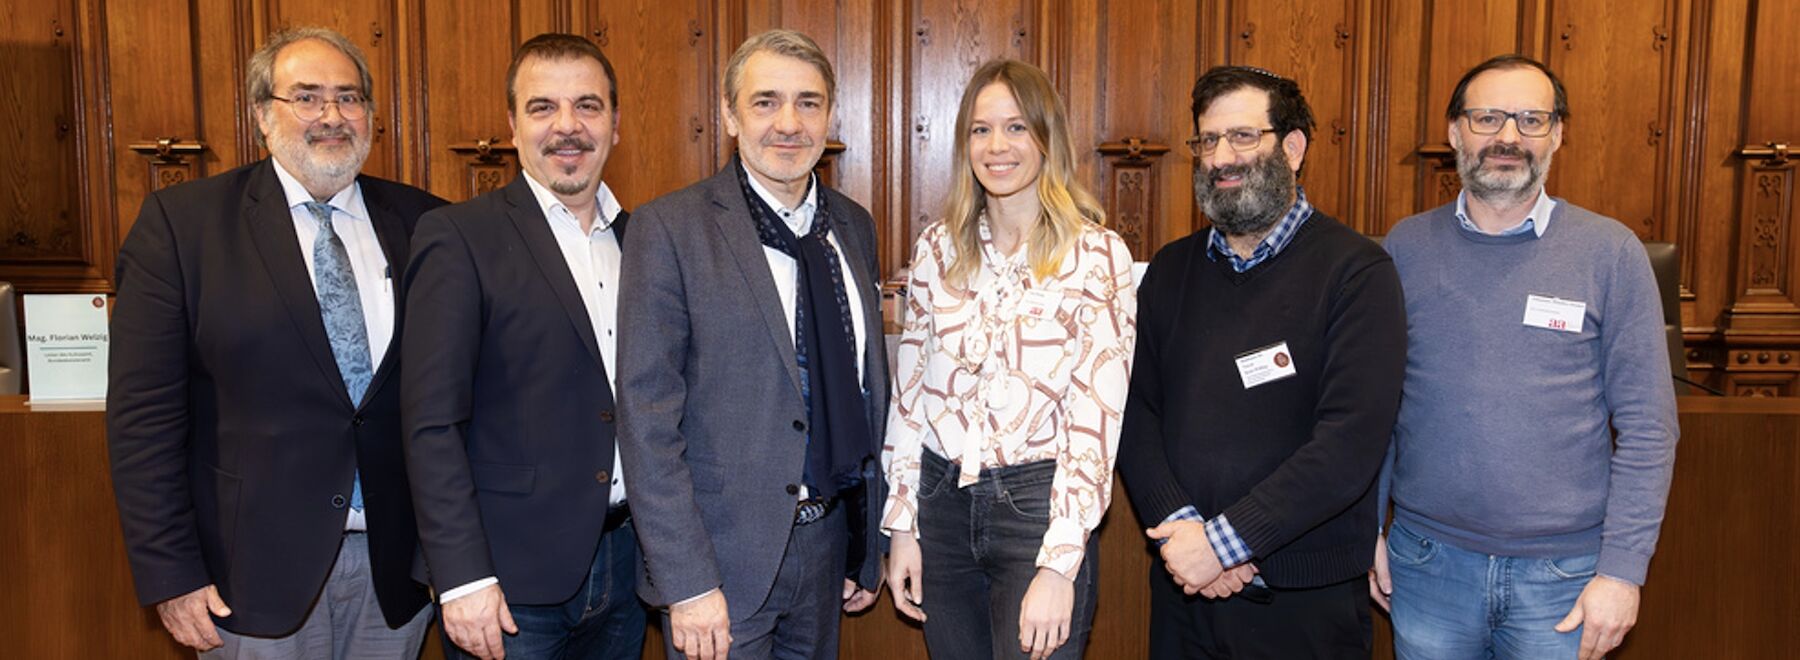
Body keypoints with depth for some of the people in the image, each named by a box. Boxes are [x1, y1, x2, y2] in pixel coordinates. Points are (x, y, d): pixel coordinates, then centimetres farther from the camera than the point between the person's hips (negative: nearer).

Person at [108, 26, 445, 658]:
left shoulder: (422, 222, 3)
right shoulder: (181, 221, -4)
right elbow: (144, 413, -6)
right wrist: (169, 575, -9)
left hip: (397, 563, 2)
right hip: (258, 564, -2)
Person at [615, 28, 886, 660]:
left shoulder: (853, 226, 6)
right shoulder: (670, 228, -11)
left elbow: (869, 387, 12)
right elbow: (647, 418, -14)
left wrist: (869, 546, 12)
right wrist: (686, 582, -17)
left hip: (829, 539, 5)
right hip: (726, 555, -5)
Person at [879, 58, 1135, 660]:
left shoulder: (1096, 254, -8)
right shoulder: (937, 248, 4)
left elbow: (1096, 416, -12)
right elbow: (908, 391, 8)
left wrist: (1059, 566, -16)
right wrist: (902, 527, 6)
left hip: (1037, 507, -4)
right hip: (941, 502, 4)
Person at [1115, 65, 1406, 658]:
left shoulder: (1357, 272, -9)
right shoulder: (1170, 271, 7)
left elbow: (1352, 441, -18)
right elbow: (1136, 414, 1)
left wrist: (1224, 540, -19)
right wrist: (1179, 527, -14)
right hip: (1182, 585, 4)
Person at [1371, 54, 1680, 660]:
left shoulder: (1610, 252, -4)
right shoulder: (1406, 247, 1)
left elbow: (1647, 427, -4)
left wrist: (1623, 568, -7)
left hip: (1564, 570, -1)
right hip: (1426, 559, 1)